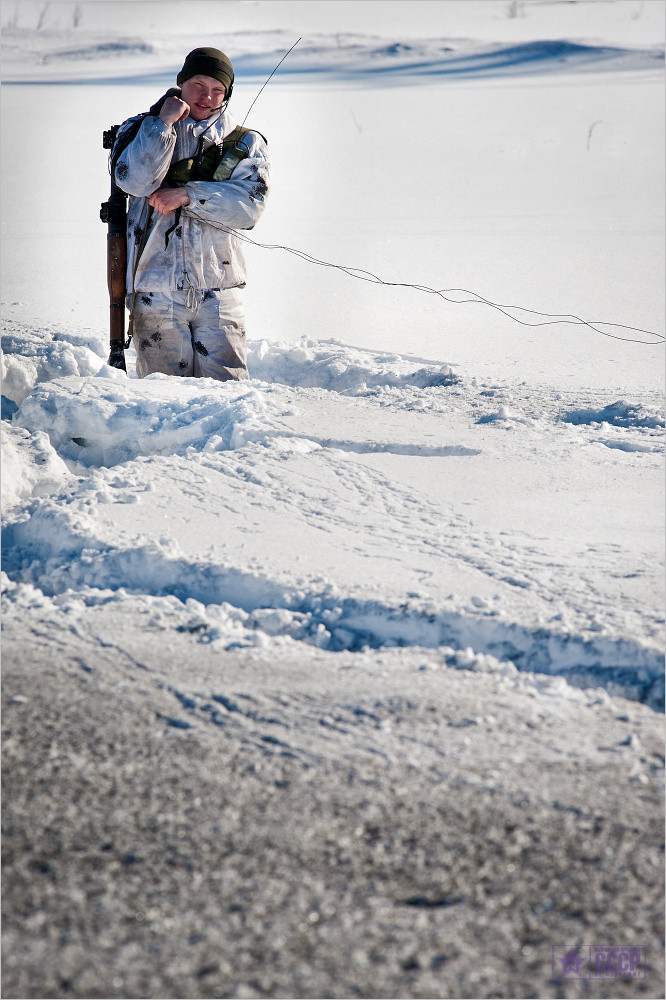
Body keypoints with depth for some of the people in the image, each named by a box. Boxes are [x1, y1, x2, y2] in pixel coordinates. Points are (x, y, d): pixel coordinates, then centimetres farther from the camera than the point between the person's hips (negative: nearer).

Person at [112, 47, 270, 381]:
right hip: (156, 293, 0)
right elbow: (135, 180, -10)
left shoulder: (245, 144, 11)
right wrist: (164, 122, -10)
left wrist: (187, 195, -13)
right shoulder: (140, 130, 10)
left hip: (218, 291, 1)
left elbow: (249, 206, -5)